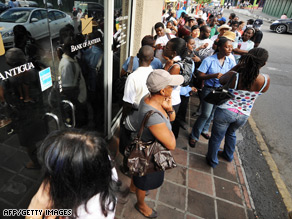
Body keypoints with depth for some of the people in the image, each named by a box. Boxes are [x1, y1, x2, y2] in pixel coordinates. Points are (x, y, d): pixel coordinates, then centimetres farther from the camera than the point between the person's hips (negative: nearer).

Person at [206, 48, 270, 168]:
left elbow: (221, 80, 1)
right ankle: (228, 155, 55)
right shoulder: (266, 80, -15)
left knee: (216, 137, 18)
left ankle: (212, 160, 39)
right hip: (243, 116, 4)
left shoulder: (233, 76, -23)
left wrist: (236, 67, 1)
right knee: (231, 133, 33)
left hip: (225, 112, -3)